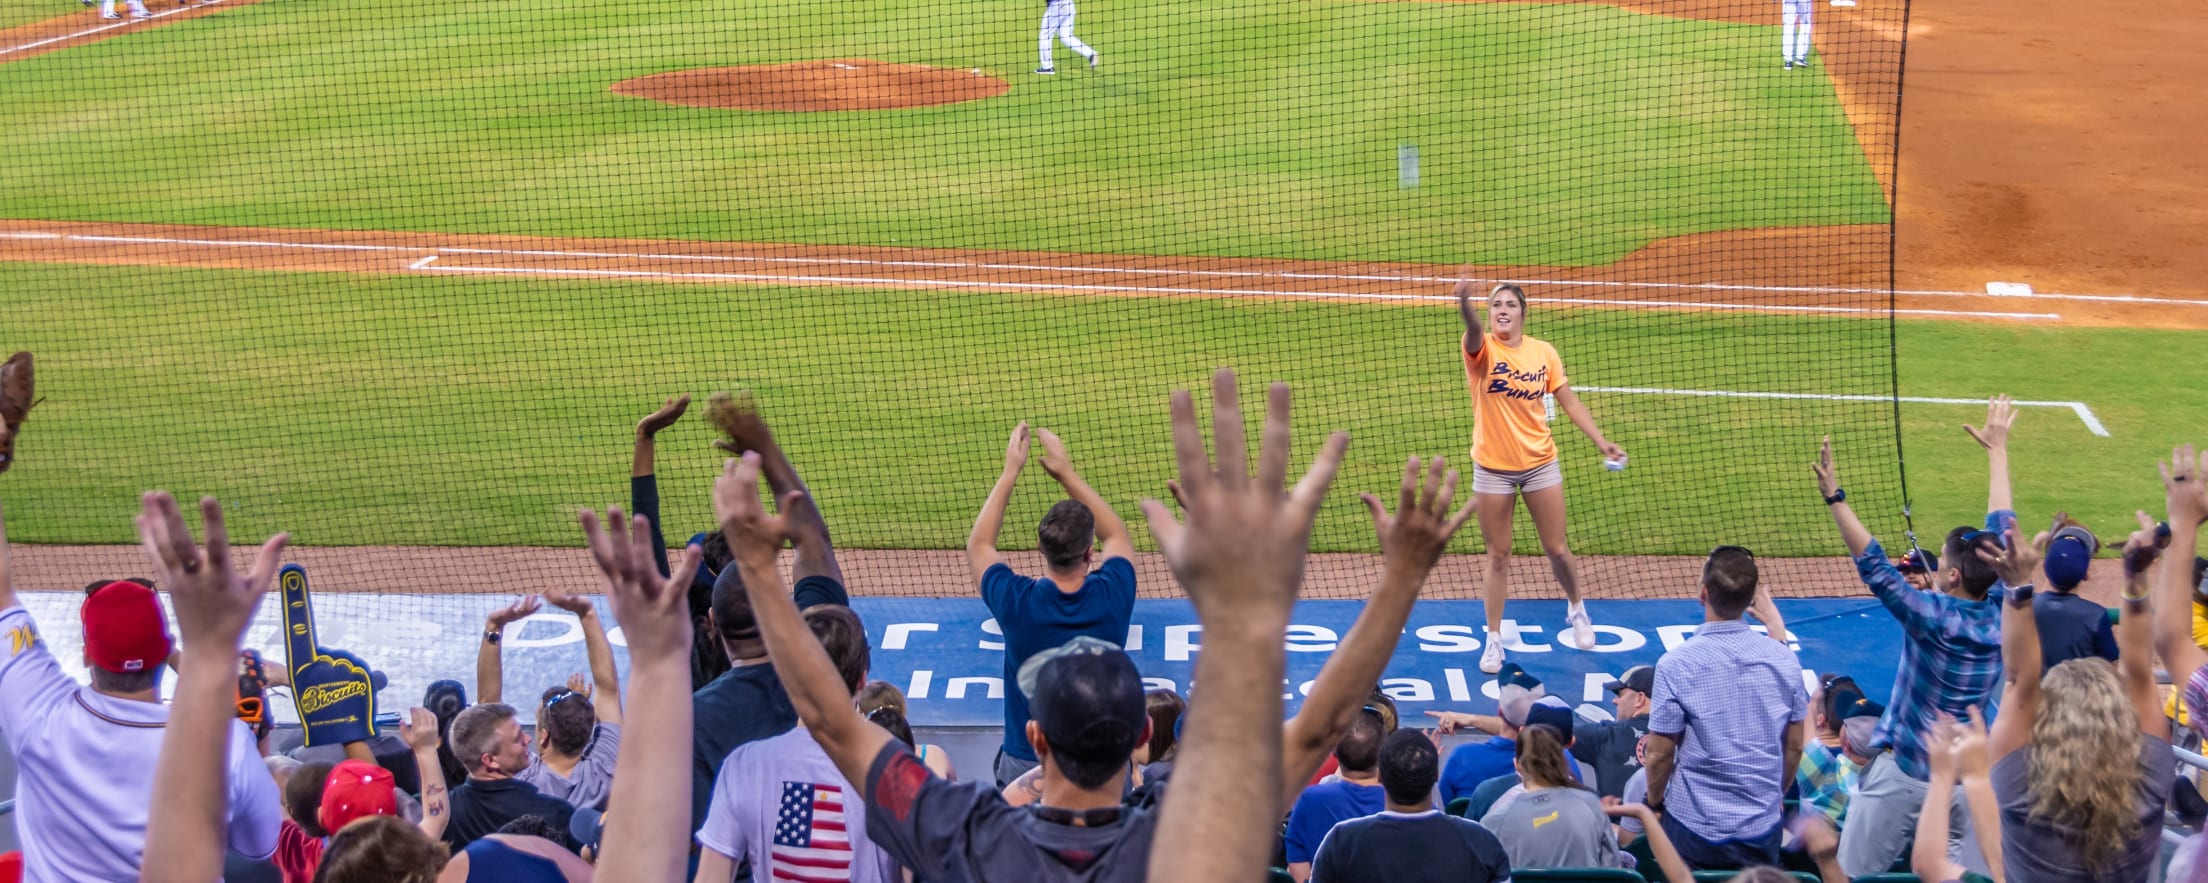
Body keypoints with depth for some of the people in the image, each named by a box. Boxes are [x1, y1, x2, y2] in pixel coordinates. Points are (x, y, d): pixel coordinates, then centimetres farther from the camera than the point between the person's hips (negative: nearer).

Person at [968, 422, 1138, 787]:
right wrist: (1068, 473, 10)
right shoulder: (1112, 597, -15)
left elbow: (978, 546, 5)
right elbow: (1118, 536, 10)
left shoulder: (1017, 603, -18)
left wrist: (1010, 472, 8)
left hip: (1025, 764, 0)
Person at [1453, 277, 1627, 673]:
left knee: (1557, 550, 9)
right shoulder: (1482, 349, -12)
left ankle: (1576, 608, 38)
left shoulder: (1543, 352, -3)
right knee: (1498, 556, 5)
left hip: (1540, 463, 2)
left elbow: (1569, 402, 5)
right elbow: (1474, 334, -36)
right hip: (1493, 467, -2)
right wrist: (1465, 305, -59)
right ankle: (1494, 639, 17)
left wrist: (1601, 441, -3)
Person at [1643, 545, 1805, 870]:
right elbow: (1795, 747, 4)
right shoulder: (1784, 660, -6)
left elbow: (1660, 754, -10)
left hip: (1695, 826, -3)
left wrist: (1654, 802, 8)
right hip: (1763, 828, 3)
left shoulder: (1676, 664, -16)